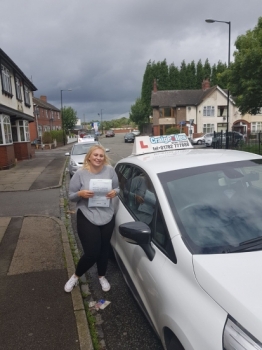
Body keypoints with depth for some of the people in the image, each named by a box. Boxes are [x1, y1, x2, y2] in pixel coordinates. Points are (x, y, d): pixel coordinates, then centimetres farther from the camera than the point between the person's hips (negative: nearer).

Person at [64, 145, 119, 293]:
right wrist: (81, 194, -23)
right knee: (92, 252, -2)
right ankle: (76, 276, 28)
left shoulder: (110, 170, -2)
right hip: (87, 218, -3)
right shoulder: (80, 173, -7)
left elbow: (118, 188, 9)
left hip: (107, 217, 3)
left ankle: (102, 276, 43)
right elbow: (71, 196, -2)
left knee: (104, 249, 17)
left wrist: (114, 192, -14)